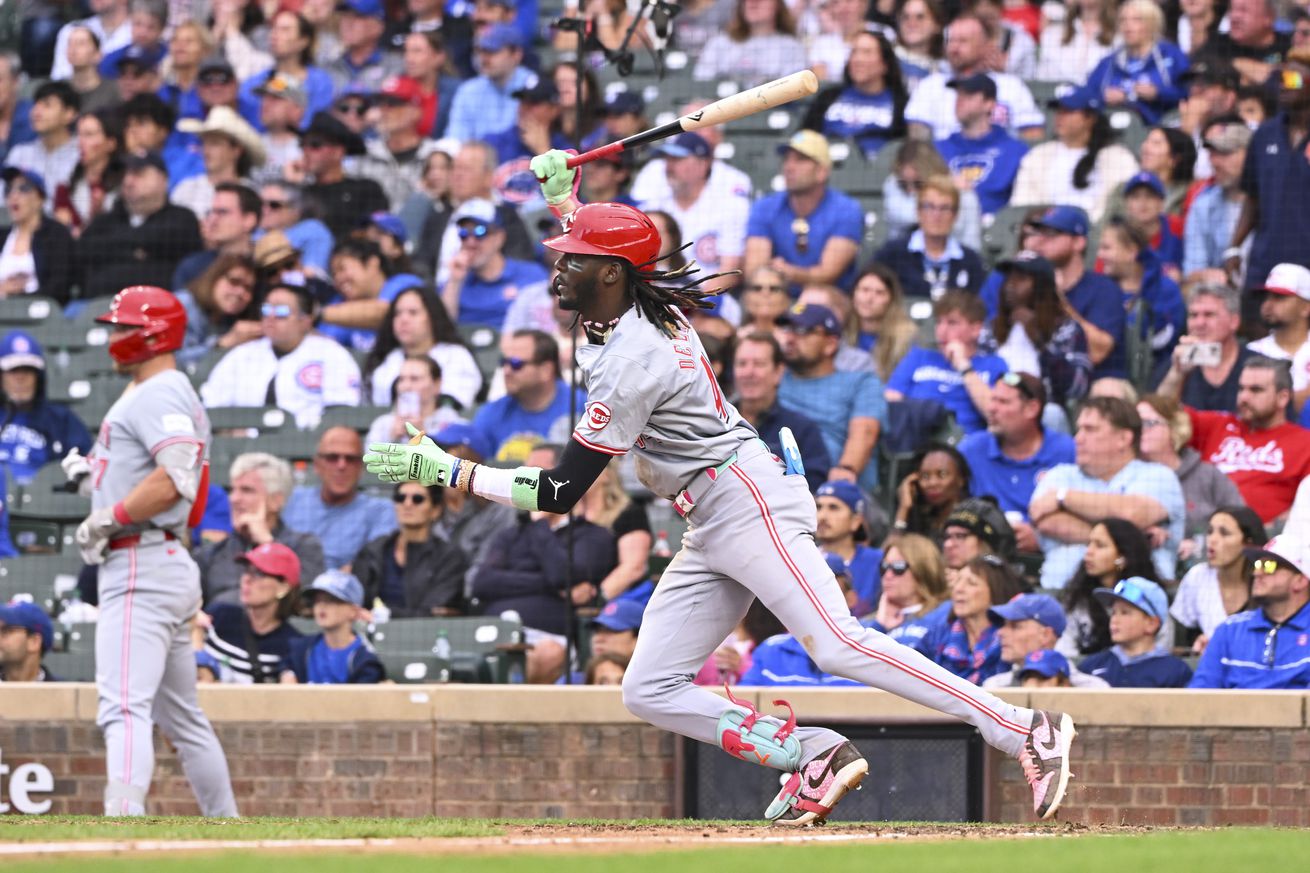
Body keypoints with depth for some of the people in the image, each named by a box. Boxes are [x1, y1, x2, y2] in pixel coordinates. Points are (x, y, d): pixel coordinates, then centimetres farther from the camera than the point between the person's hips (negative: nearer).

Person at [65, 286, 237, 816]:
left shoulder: (159, 395, -10)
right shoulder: (154, 396, 23)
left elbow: (177, 478, -24)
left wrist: (108, 517, -20)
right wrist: (93, 481, 12)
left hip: (143, 568, -11)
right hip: (168, 568, 11)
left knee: (124, 706, -22)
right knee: (181, 717, 17)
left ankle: (123, 816, -34)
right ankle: (227, 828, 21)